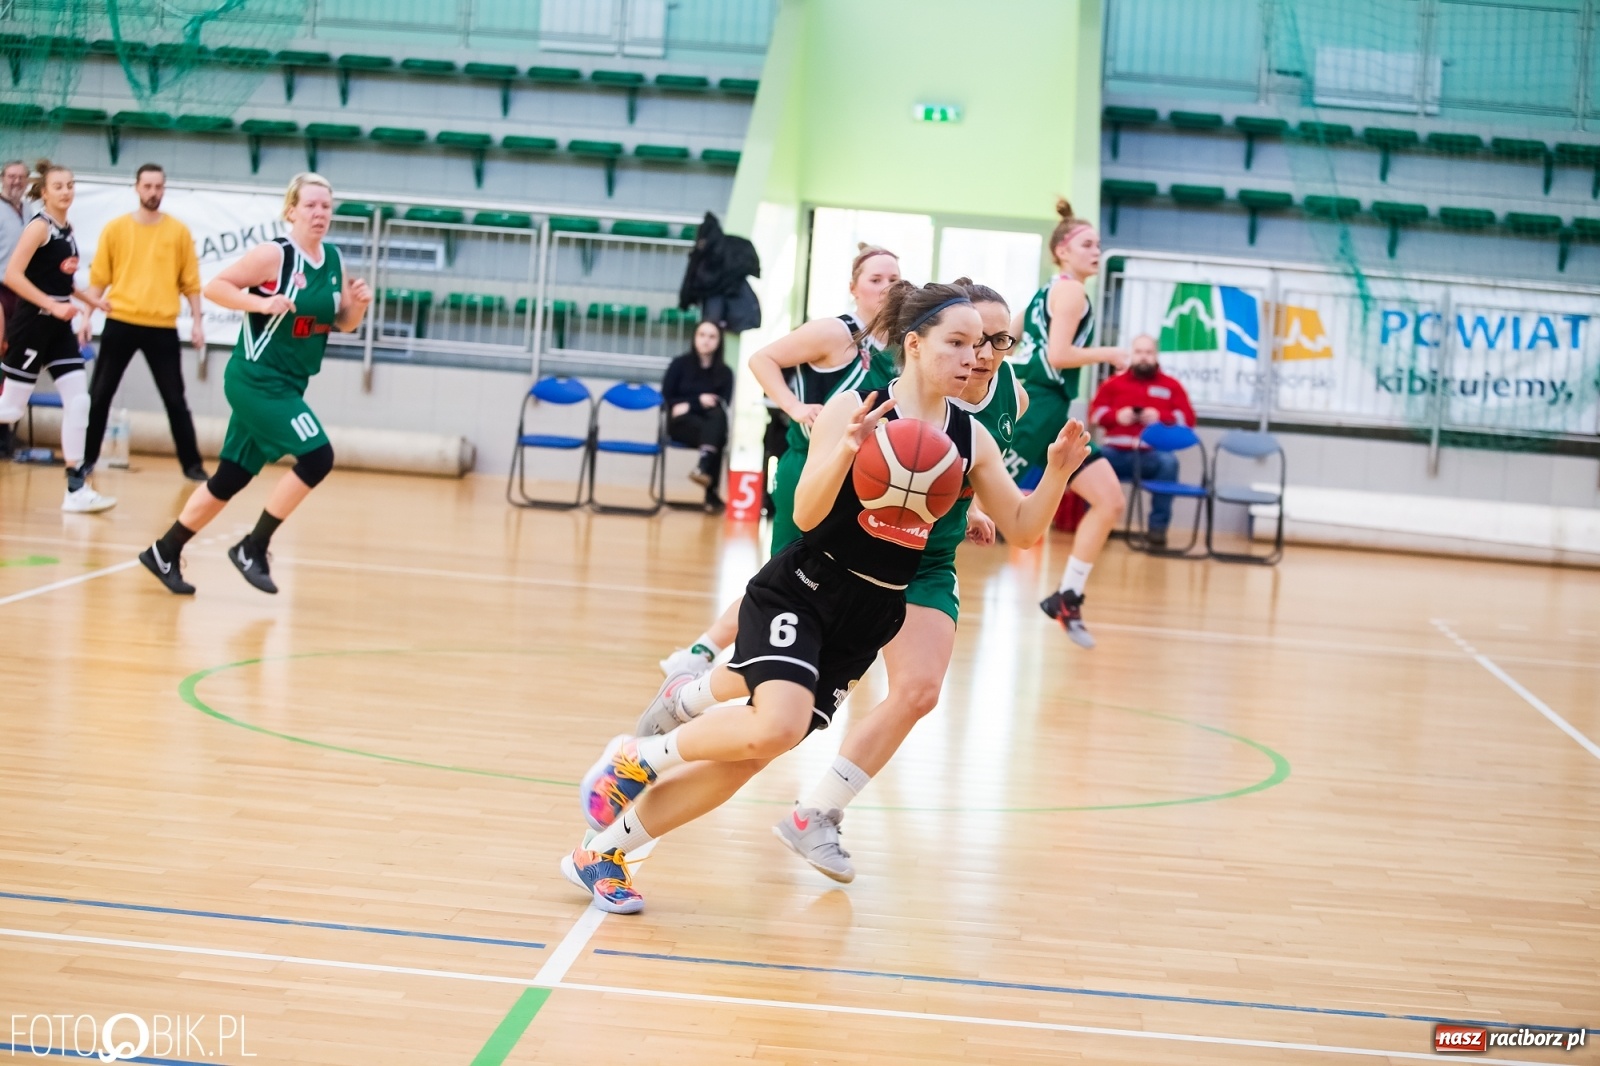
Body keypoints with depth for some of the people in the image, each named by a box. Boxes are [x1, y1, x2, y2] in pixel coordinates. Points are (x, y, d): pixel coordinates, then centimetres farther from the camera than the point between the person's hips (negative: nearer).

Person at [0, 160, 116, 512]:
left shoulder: (67, 229, 12)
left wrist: (90, 301, 19)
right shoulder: (39, 226, -13)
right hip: (33, 325, -8)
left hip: (60, 328, 8)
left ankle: (77, 488, 3)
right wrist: (52, 305, -24)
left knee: (78, 401, 1)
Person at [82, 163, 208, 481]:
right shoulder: (115, 228, 4)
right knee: (99, 395, 6)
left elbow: (190, 281, 5)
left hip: (162, 327, -1)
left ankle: (191, 464, 9)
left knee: (175, 400, 2)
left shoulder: (179, 231, 3)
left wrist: (197, 321, 0)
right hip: (120, 323, 1)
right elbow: (98, 277, 5)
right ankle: (86, 458, 17)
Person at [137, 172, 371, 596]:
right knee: (317, 457, -18)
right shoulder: (274, 254, -13)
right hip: (256, 379, -7)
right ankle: (253, 548, -5)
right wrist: (261, 303, -26)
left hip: (287, 385, 7)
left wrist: (358, 304, -7)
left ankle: (164, 552, 24)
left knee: (231, 479, 11)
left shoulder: (333, 260, 7)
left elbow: (344, 323, 14)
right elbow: (214, 287, -13)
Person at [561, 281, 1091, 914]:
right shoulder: (855, 408, -12)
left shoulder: (970, 439, 4)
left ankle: (603, 853, 13)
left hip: (867, 622, 6)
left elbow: (1023, 530, 7)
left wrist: (1057, 471, -9)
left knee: (746, 756, 0)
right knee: (776, 727, -30)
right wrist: (846, 449, -36)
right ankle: (639, 756, -2)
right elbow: (806, 515, -19)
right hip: (799, 594, -5)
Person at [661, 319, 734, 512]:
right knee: (715, 439, -33)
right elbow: (667, 399, 0)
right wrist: (698, 401, -12)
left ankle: (703, 467, -51)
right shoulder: (680, 364, 4)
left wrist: (690, 406, -16)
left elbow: (724, 406, -5)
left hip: (711, 426, 1)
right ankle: (711, 494, -39)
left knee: (717, 413, -36)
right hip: (682, 424, -1)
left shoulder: (725, 372, 6)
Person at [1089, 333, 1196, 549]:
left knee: (1168, 462, -35)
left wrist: (1161, 418, -11)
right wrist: (1117, 416, -7)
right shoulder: (1114, 382, 16)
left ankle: (1158, 527, -26)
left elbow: (1187, 418, 6)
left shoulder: (1171, 385, 13)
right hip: (1117, 452, 1)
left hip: (1152, 455, -1)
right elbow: (1095, 412, 12)